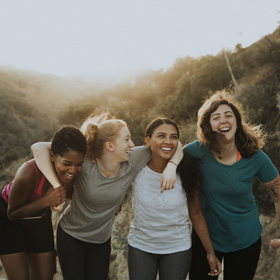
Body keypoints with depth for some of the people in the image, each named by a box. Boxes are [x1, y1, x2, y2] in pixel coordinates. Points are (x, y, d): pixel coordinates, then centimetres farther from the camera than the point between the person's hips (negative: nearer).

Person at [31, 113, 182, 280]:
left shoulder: (132, 161, -19)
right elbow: (39, 148, -33)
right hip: (70, 235, -3)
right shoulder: (85, 163, -28)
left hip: (101, 241, 3)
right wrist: (57, 187, -39)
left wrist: (171, 167, -30)